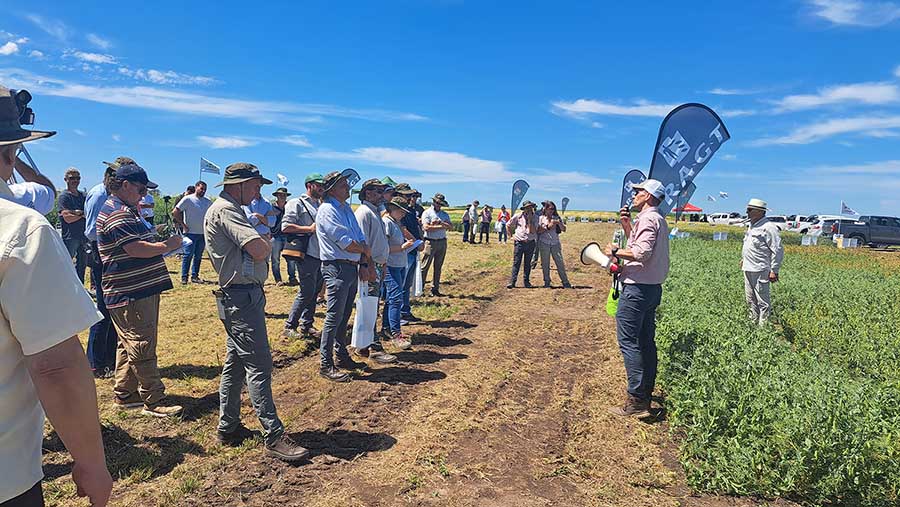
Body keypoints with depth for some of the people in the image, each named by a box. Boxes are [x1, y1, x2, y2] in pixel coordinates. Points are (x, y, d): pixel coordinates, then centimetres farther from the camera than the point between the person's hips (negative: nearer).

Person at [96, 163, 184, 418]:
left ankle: (124, 394, 28)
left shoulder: (126, 210, 18)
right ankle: (153, 401, 3)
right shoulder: (117, 213, -16)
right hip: (130, 294, -11)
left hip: (139, 289, 11)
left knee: (129, 346, 17)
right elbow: (136, 249, -25)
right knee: (142, 347, -4)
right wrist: (166, 246, -14)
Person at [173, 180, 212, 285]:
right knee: (188, 255, -5)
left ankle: (195, 276, 18)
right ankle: (184, 277, 2)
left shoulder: (208, 202, 9)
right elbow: (175, 212, -8)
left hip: (203, 233, 5)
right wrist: (183, 225, -9)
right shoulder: (188, 199, -5)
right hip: (190, 232, -5)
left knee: (198, 256, 10)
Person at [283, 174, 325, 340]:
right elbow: (285, 227, -13)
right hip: (307, 255, -8)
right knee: (306, 292, -8)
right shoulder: (297, 203, -4)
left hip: (321, 254, 8)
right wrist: (310, 228, -16)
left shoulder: (320, 205, 19)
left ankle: (306, 326, 22)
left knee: (315, 291, 12)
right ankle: (289, 327, 4)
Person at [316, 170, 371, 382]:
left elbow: (360, 239, 16)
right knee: (334, 317, -6)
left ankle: (342, 356, 27)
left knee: (344, 316, 16)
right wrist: (365, 250, -2)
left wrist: (368, 262, 3)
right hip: (337, 268, -9)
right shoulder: (327, 211, -12)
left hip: (352, 267, 9)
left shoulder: (347, 209, 17)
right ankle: (326, 364, 2)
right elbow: (346, 243, -19)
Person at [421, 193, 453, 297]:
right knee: (425, 266, -5)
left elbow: (451, 226, 1)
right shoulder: (427, 213, -1)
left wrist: (440, 222, -13)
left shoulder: (445, 214, 15)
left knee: (438, 267, 8)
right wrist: (441, 227, -11)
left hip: (442, 242, 5)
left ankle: (435, 288, 15)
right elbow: (426, 227, -14)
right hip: (430, 242, -5)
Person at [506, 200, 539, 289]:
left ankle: (526, 281, 17)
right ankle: (512, 281, -3)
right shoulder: (517, 216, 2)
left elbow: (533, 231, -11)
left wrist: (530, 219, -14)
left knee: (528, 263, 8)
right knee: (516, 263, -4)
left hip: (530, 243, 1)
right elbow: (508, 226, 13)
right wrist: (512, 235, 4)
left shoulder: (535, 218, 2)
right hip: (519, 242, -1)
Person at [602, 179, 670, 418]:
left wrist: (615, 251, -16)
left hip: (637, 288, -11)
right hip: (652, 288, 11)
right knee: (646, 341, 14)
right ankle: (646, 393, 23)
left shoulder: (648, 219, -15)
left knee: (628, 341, -9)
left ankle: (637, 401, -9)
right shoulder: (658, 219, 18)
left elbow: (642, 252, -27)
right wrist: (627, 225, 16)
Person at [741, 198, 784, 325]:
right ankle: (753, 323, 30)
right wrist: (744, 258, 25)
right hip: (748, 269, 10)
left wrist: (774, 271, -17)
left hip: (760, 271, -10)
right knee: (751, 300, 18)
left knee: (763, 301, -3)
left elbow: (778, 250, -16)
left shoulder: (769, 227, -14)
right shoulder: (752, 226, 15)